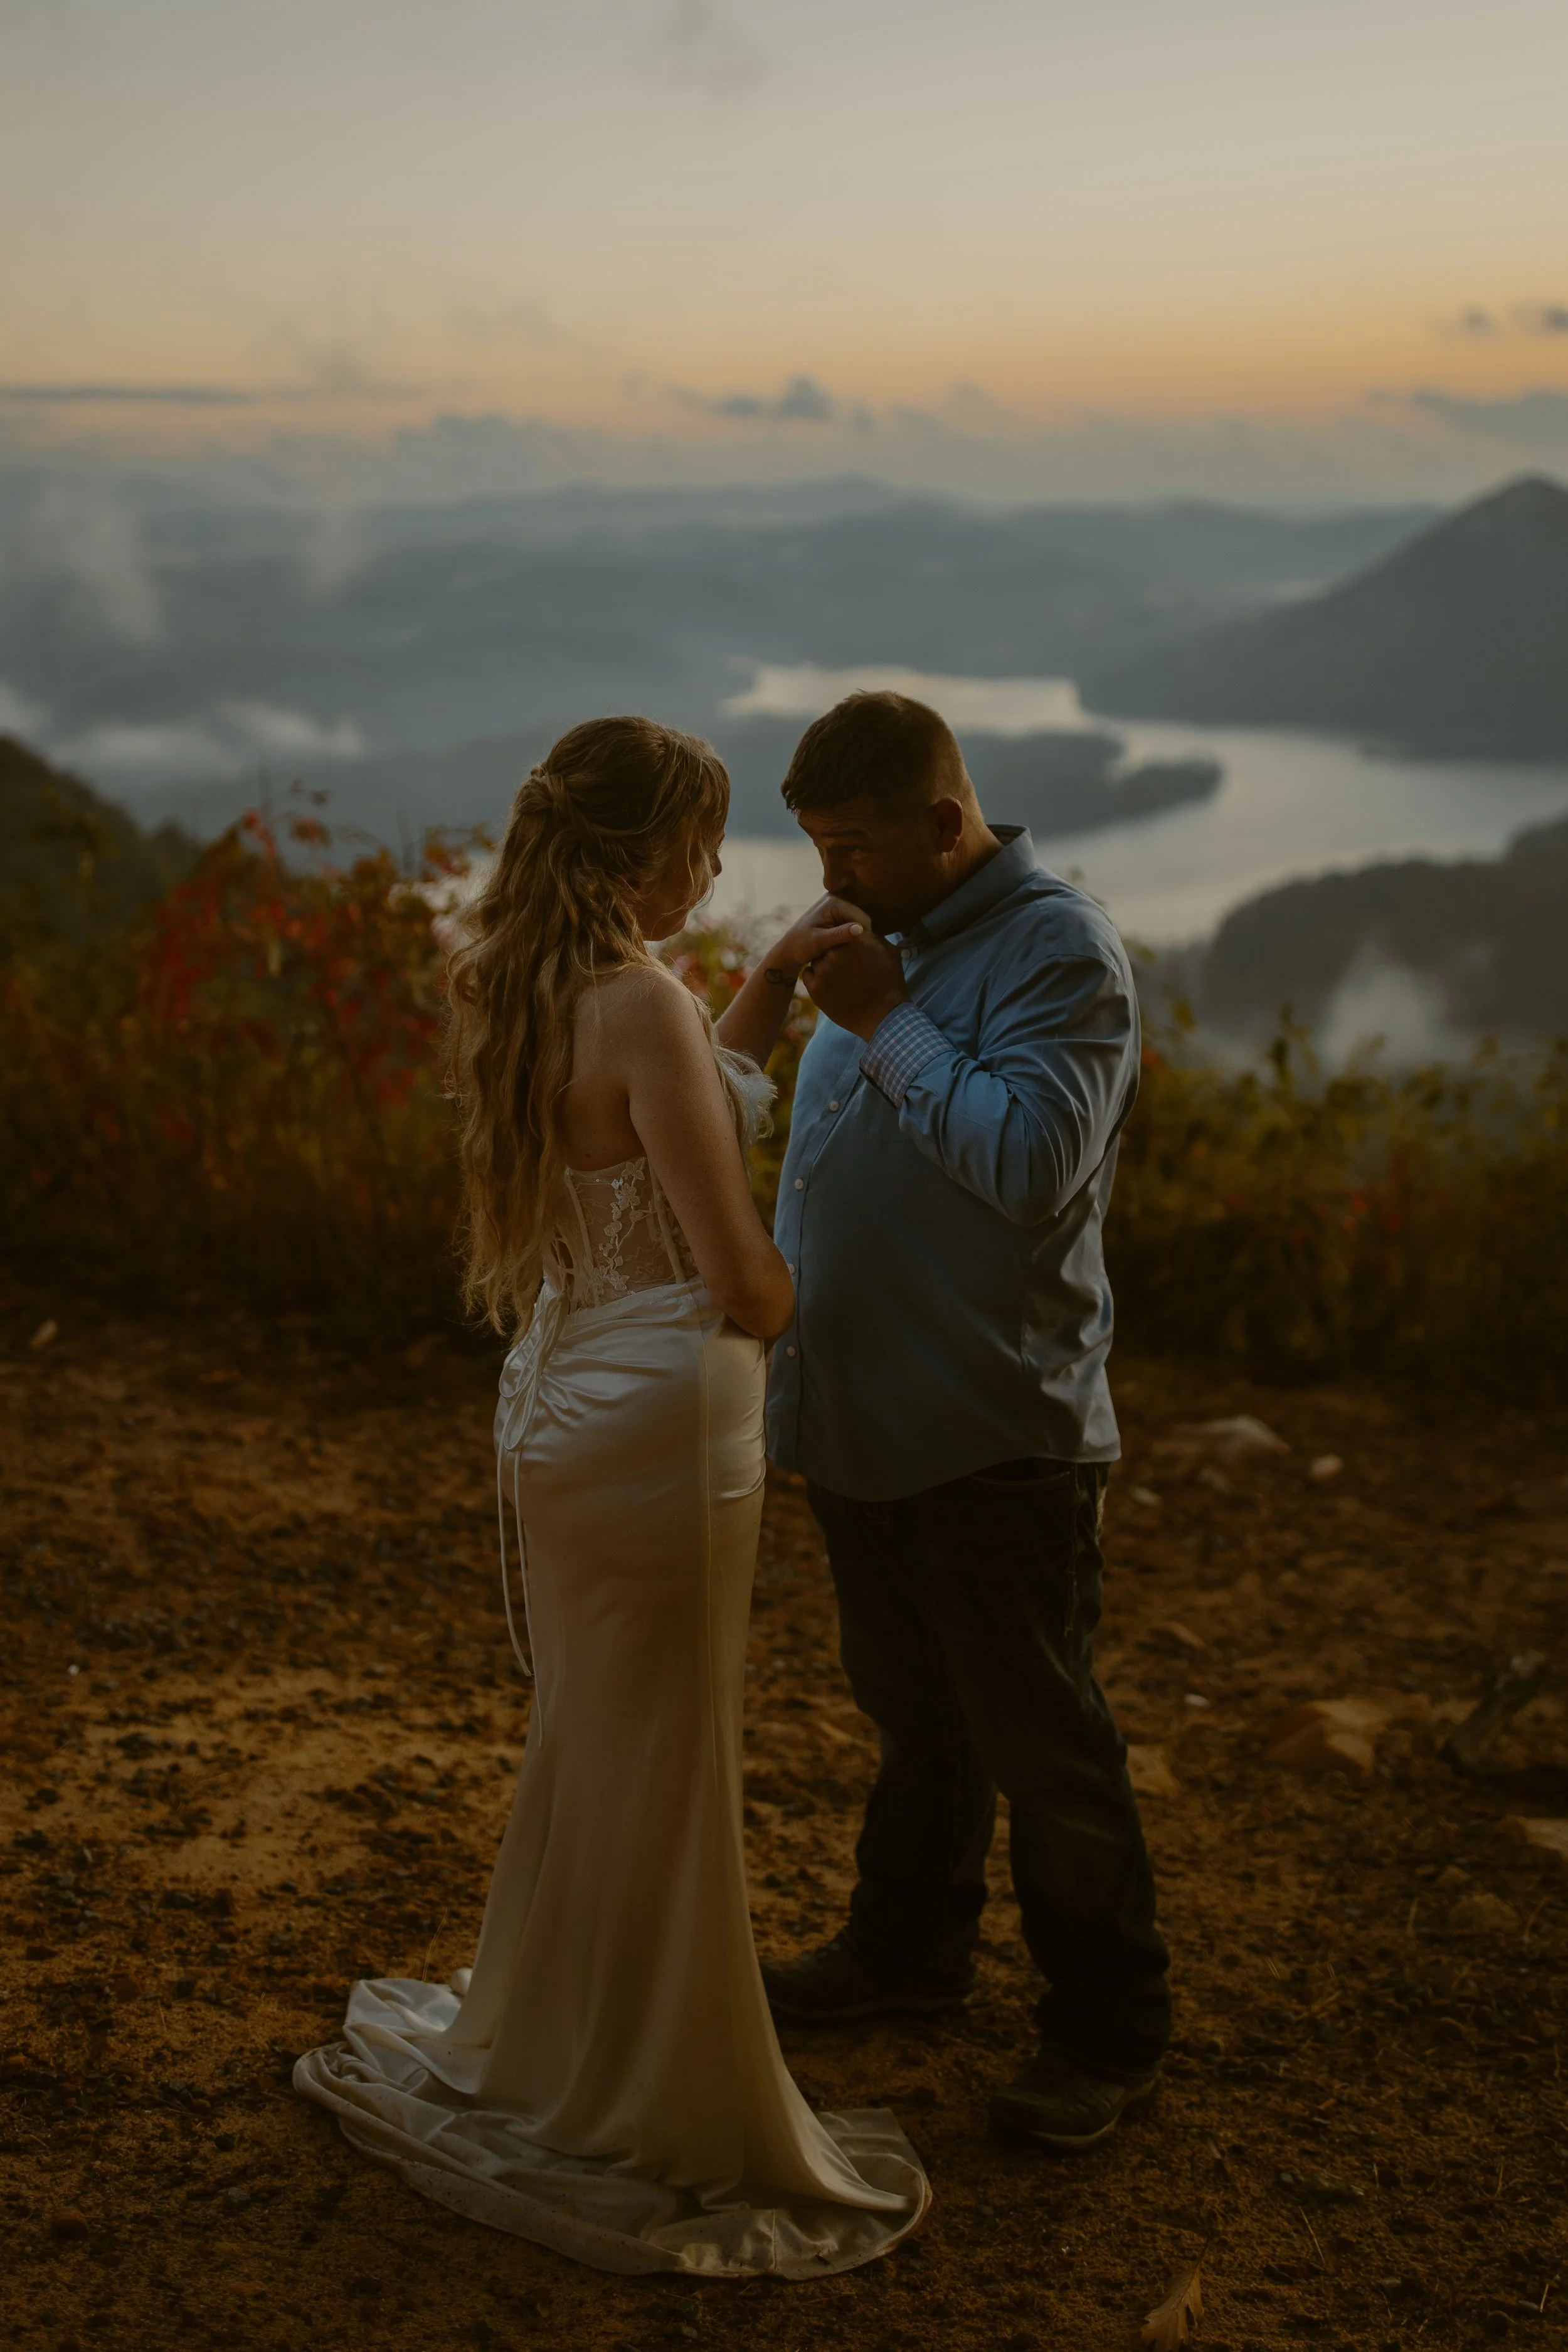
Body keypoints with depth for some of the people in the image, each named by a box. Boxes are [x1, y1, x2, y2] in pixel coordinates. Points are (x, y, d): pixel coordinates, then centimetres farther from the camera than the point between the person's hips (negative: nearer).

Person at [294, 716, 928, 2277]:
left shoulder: (520, 996, 6)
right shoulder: (642, 1003, -21)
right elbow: (739, 1279, -20)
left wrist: (775, 978, 18)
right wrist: (806, 1307, 2)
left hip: (553, 1412, 9)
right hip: (662, 1424, -9)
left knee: (585, 1749, 24)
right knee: (660, 1780, 6)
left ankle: (537, 2063, 42)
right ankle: (661, 2135, 23)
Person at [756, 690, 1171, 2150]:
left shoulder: (1057, 950, -15)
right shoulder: (884, 938, 11)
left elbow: (1030, 1165, -27)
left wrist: (884, 1020, -22)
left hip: (996, 1438, -8)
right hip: (864, 1421, 8)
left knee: (1040, 1748, 3)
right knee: (910, 1712, 22)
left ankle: (1107, 2028, 18)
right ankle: (909, 1945, 39)